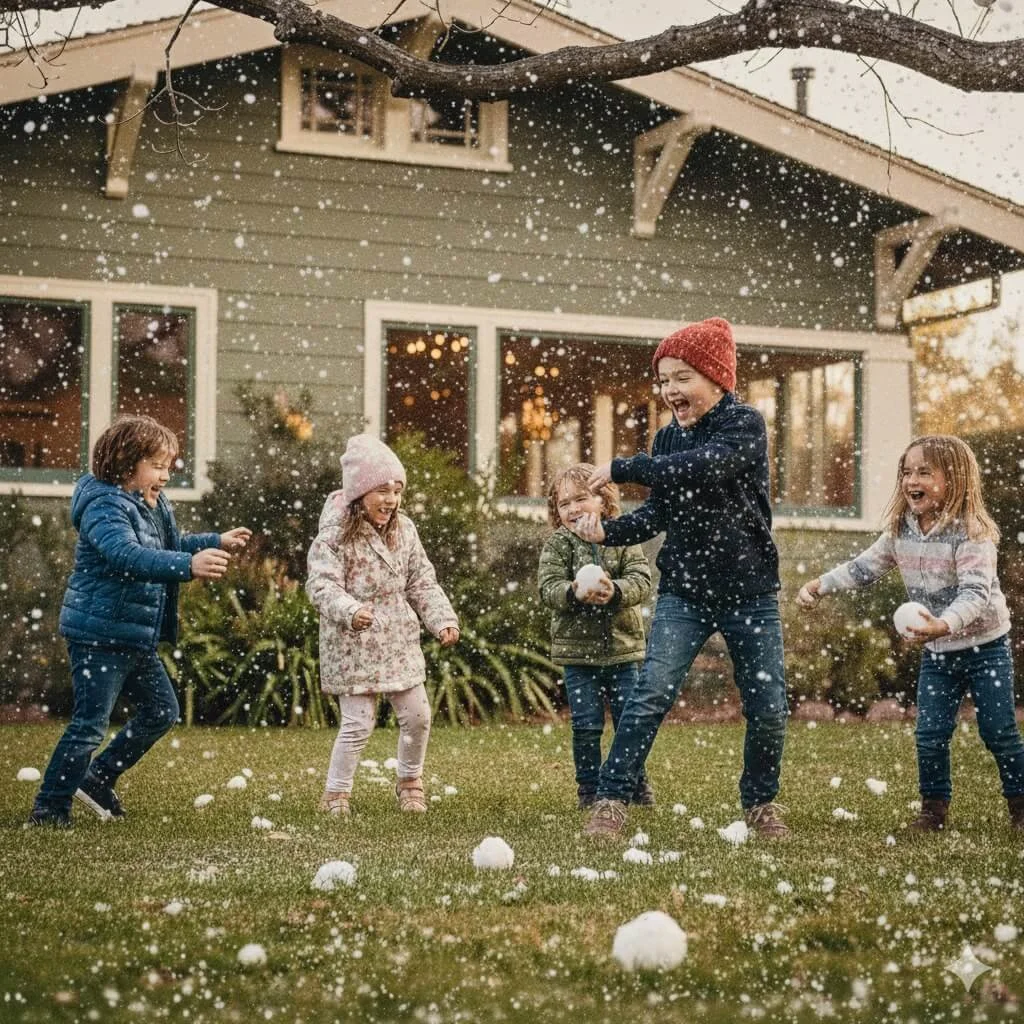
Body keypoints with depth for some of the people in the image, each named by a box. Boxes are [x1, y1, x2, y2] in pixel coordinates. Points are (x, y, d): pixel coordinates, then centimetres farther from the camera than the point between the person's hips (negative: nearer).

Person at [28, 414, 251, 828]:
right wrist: (189, 565, -49)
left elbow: (173, 544, 33)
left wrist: (217, 542, 21)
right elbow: (127, 555, -38)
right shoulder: (105, 506, -19)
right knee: (91, 723, -6)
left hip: (136, 638, 10)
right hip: (100, 634, -10)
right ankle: (49, 807, 5)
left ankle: (97, 779, 27)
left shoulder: (152, 505, 12)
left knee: (161, 710, 16)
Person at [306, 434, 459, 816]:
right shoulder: (334, 535, -14)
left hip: (399, 641, 6)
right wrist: (350, 611, -40)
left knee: (417, 716, 9)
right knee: (358, 723, -5)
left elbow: (422, 584, 10)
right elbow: (322, 584, -23)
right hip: (353, 645, -6)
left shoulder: (404, 531, 5)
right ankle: (336, 794, 12)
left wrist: (442, 619, -2)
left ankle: (410, 781, 32)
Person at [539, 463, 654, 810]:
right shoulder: (556, 545, 0)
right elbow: (547, 586, -12)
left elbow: (641, 580, -9)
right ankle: (589, 789, 16)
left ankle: (637, 785, 23)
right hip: (577, 651, -1)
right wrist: (574, 593, -32)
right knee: (586, 726, 3)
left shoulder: (623, 540, 2)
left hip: (623, 647, 1)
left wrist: (614, 591, -29)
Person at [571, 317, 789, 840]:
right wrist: (608, 532, -13)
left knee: (767, 709, 4)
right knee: (651, 694, -12)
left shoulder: (745, 425, -11)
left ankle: (760, 803, 26)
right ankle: (611, 803, -8)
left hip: (750, 593, -3)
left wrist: (620, 468, -25)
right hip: (683, 591, 3)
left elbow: (702, 468, -28)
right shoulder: (668, 439, 7)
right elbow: (659, 512, 5)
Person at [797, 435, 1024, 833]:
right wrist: (819, 585, 0)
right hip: (936, 652, 5)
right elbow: (863, 568, 10)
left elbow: (976, 594, -33)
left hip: (985, 646, -5)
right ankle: (934, 808, 16)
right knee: (930, 734, 2)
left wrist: (941, 626, -49)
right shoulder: (901, 532, -2)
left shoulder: (971, 533, -23)